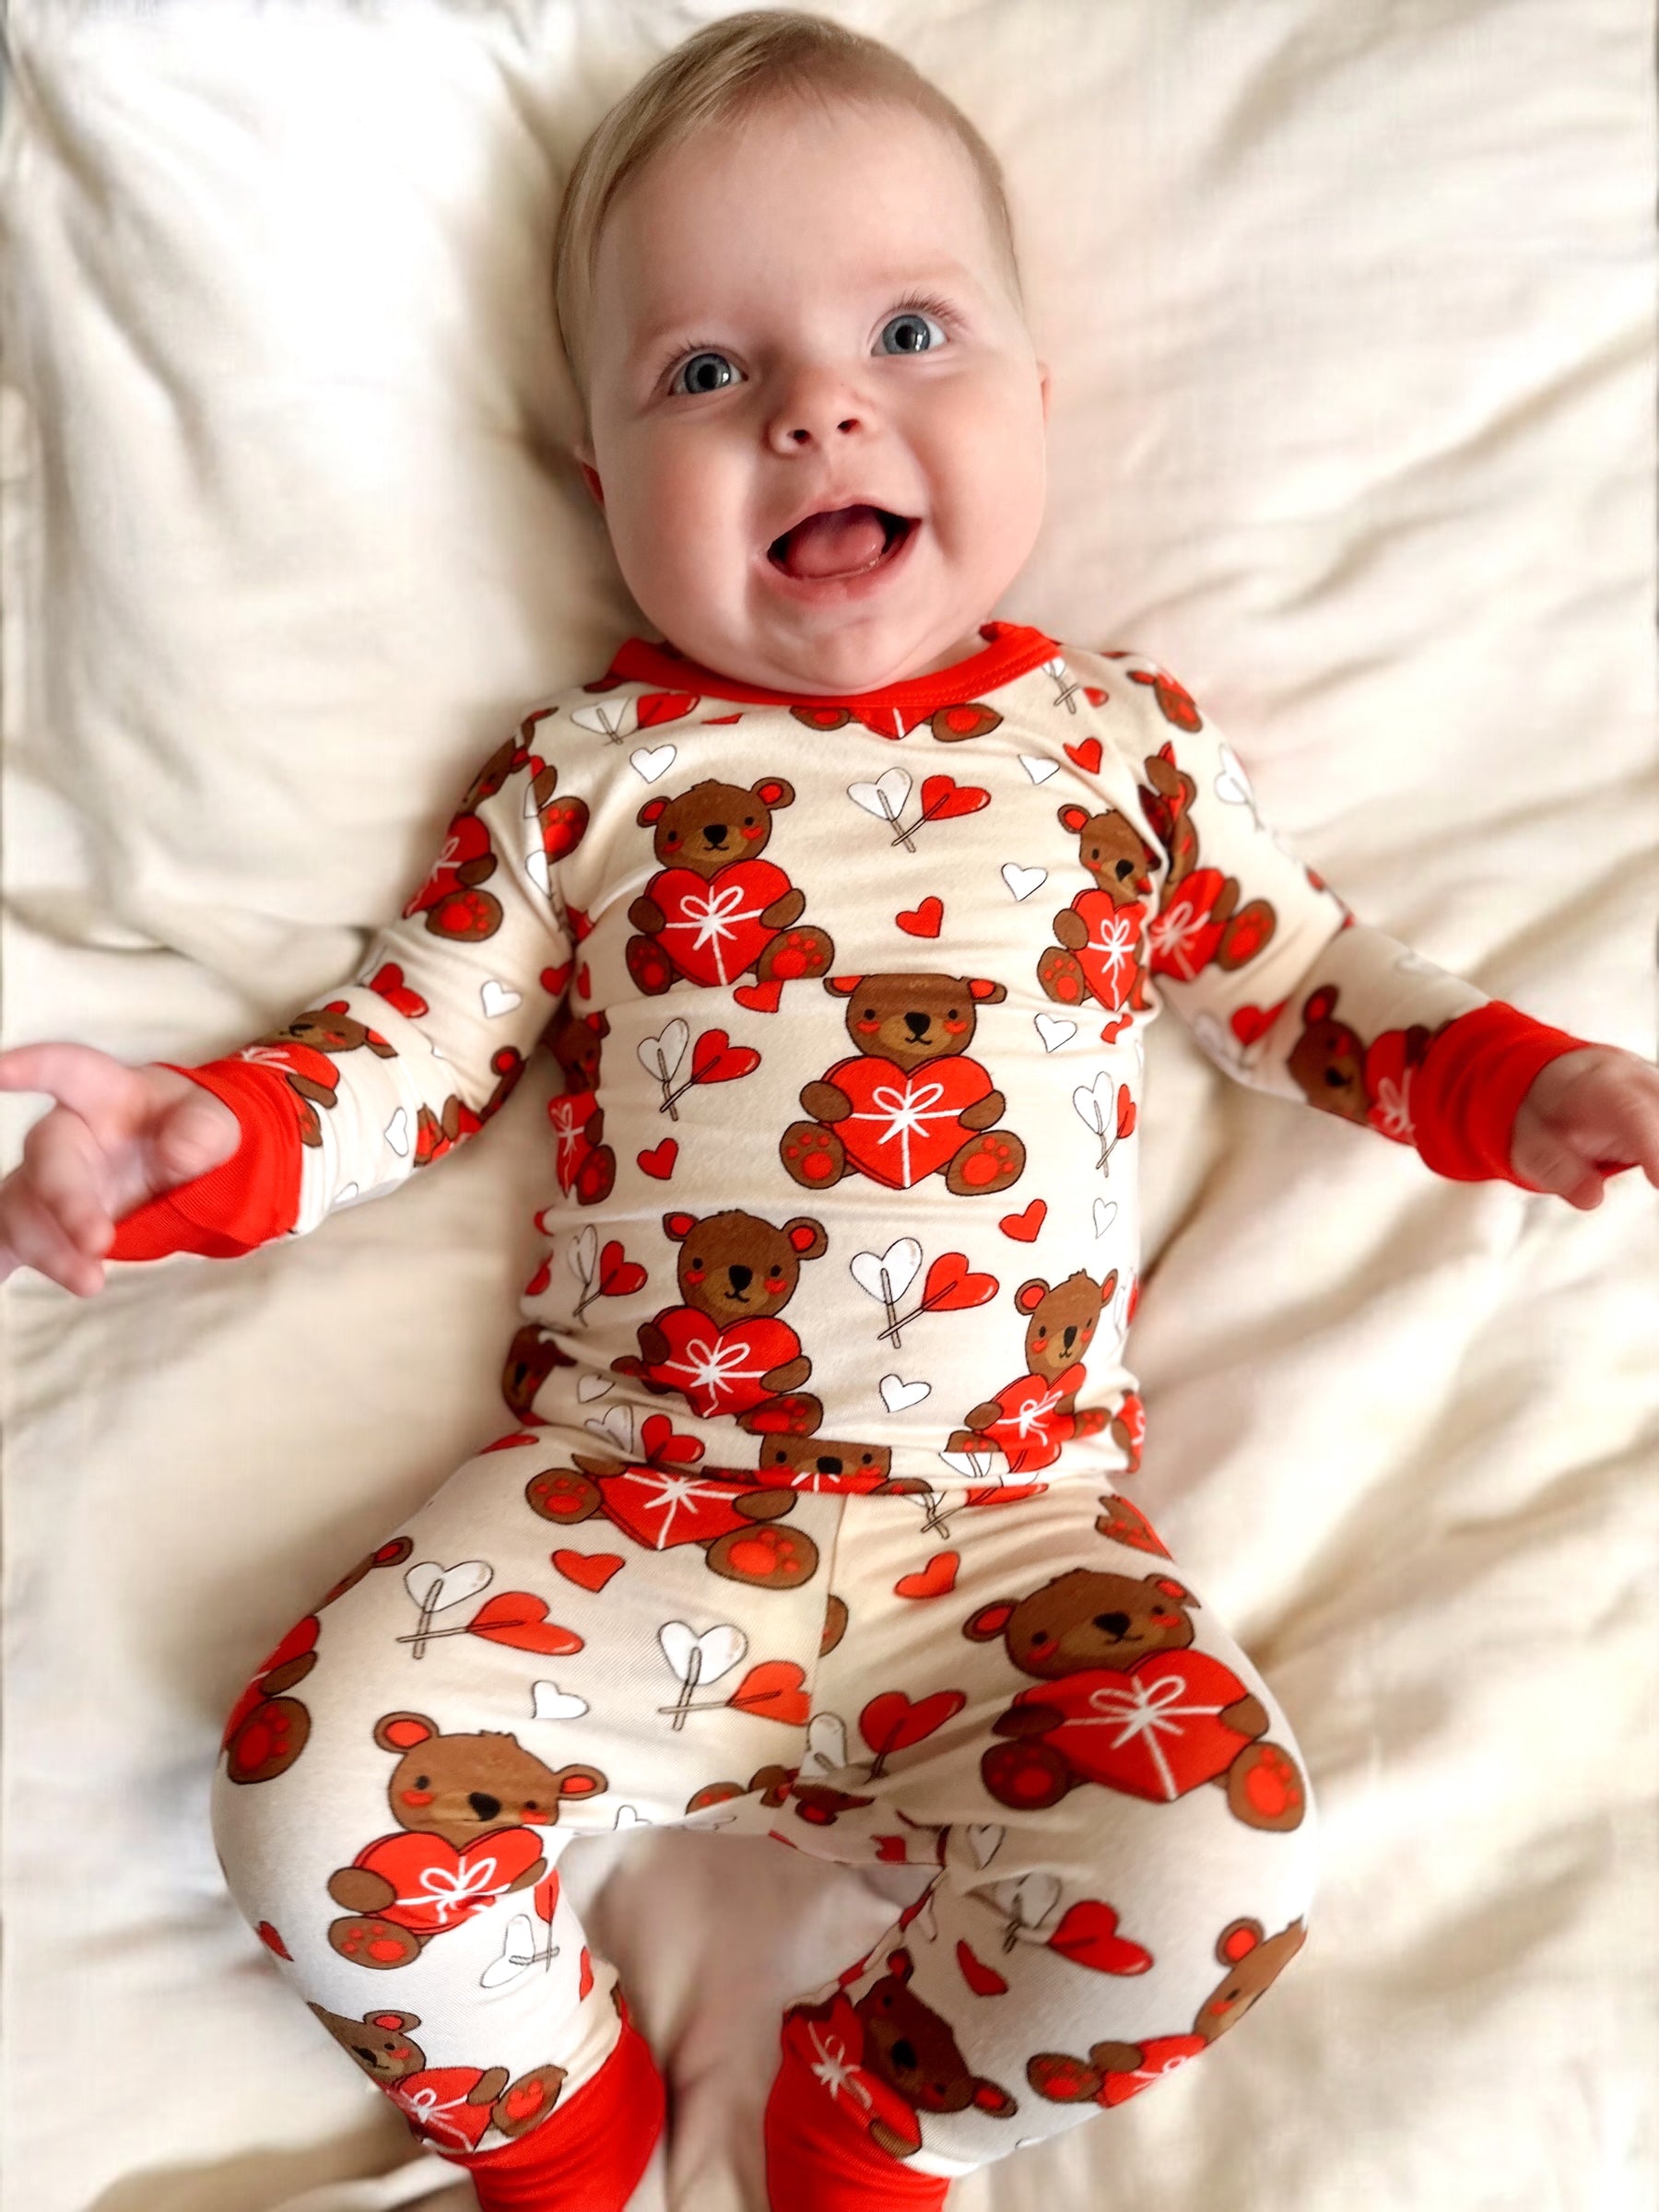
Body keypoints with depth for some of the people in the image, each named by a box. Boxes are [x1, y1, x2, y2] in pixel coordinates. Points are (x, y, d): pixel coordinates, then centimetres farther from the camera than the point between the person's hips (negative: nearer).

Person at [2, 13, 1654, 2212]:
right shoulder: (595, 769, 5)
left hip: (1012, 1523, 1)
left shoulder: (1122, 737, 7)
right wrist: (205, 1142, -7)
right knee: (314, 1795, -15)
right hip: (621, 1498, 1)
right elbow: (411, 1045, 8)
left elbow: (1299, 971, 16)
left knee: (1218, 1866, -20)